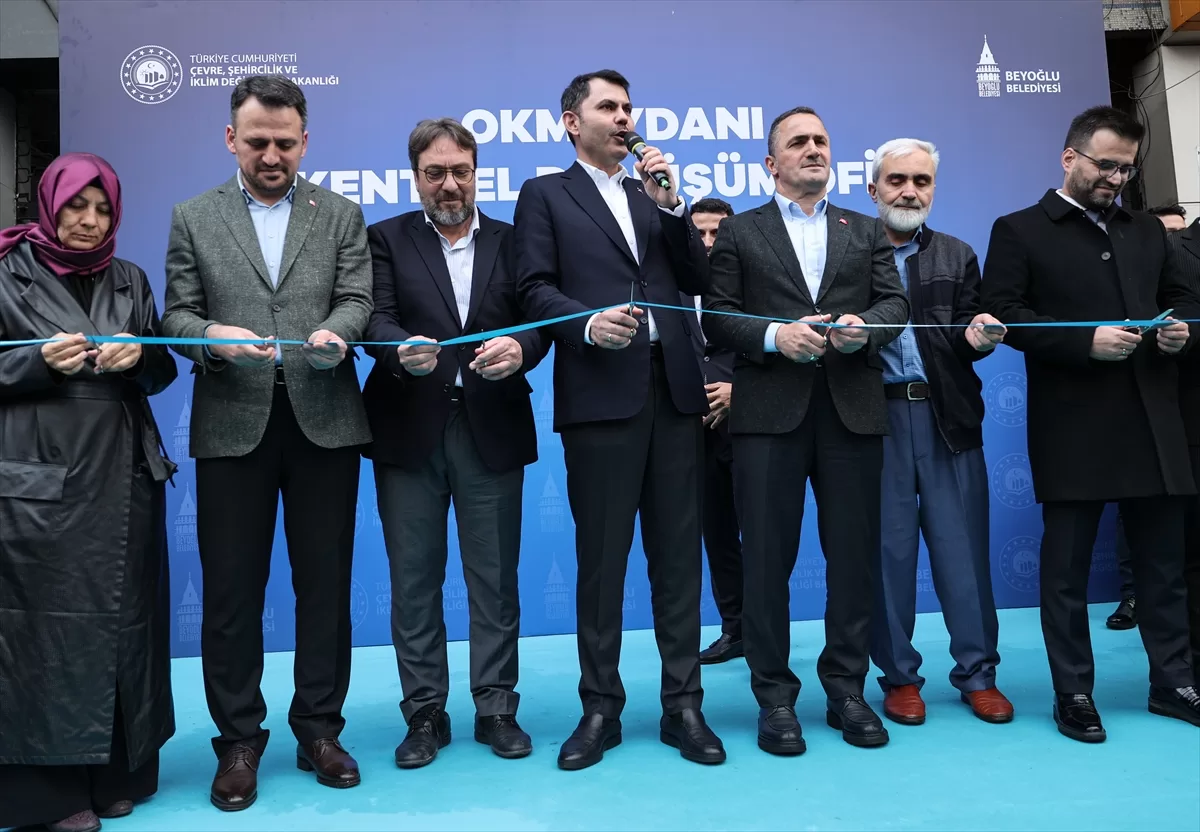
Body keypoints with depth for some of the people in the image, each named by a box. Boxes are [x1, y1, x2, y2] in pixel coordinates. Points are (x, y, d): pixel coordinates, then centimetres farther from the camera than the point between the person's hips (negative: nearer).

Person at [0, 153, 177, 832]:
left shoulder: (130, 281, 12)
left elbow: (162, 373, 12)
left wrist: (139, 355, -9)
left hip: (123, 474, 3)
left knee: (121, 614, 6)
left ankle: (118, 769, 19)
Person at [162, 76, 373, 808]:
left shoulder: (342, 214, 10)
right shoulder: (193, 218, 10)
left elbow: (358, 298, 0)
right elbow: (177, 314, 5)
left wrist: (335, 332, -21)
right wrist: (213, 336, -17)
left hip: (324, 418, 0)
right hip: (231, 424, 0)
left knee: (326, 582, 7)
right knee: (231, 589, 5)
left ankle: (320, 729, 22)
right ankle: (239, 740, 20)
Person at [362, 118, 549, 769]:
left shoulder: (511, 241, 10)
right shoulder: (387, 238, 8)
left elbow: (538, 320, -1)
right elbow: (377, 319, -6)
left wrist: (519, 348, -24)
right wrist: (402, 350, -29)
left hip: (492, 429, 1)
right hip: (410, 430, 0)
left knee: (495, 577, 6)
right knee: (414, 579, 6)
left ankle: (496, 708, 21)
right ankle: (425, 714, 20)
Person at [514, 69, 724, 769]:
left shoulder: (655, 192, 22)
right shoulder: (545, 194, 10)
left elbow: (699, 281, 11)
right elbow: (536, 289, -2)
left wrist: (671, 203, 1)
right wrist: (589, 322, -20)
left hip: (675, 389, 4)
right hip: (601, 393, -4)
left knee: (679, 554, 6)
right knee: (601, 558, 2)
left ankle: (683, 704, 15)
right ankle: (601, 707, 15)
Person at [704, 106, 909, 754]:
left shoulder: (867, 231, 19)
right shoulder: (739, 232, 11)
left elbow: (894, 303, 8)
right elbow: (717, 317, 2)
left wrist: (864, 327, -13)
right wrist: (774, 335, -13)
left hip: (853, 409, 2)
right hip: (769, 410, -2)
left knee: (854, 554, 5)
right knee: (768, 556, 1)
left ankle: (846, 688, 19)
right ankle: (774, 696, 12)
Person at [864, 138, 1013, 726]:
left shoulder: (958, 256, 14)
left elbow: (967, 339, 6)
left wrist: (977, 336, -16)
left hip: (947, 416, 2)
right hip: (877, 417, -2)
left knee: (963, 546, 5)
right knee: (888, 550, 5)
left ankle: (977, 672, 20)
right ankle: (899, 675, 18)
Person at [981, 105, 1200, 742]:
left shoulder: (1148, 233, 20)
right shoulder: (1019, 231, 1)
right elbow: (1004, 314, -9)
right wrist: (1086, 340, -19)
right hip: (1072, 428, -5)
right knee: (1066, 565, 3)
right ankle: (1074, 693, 14)